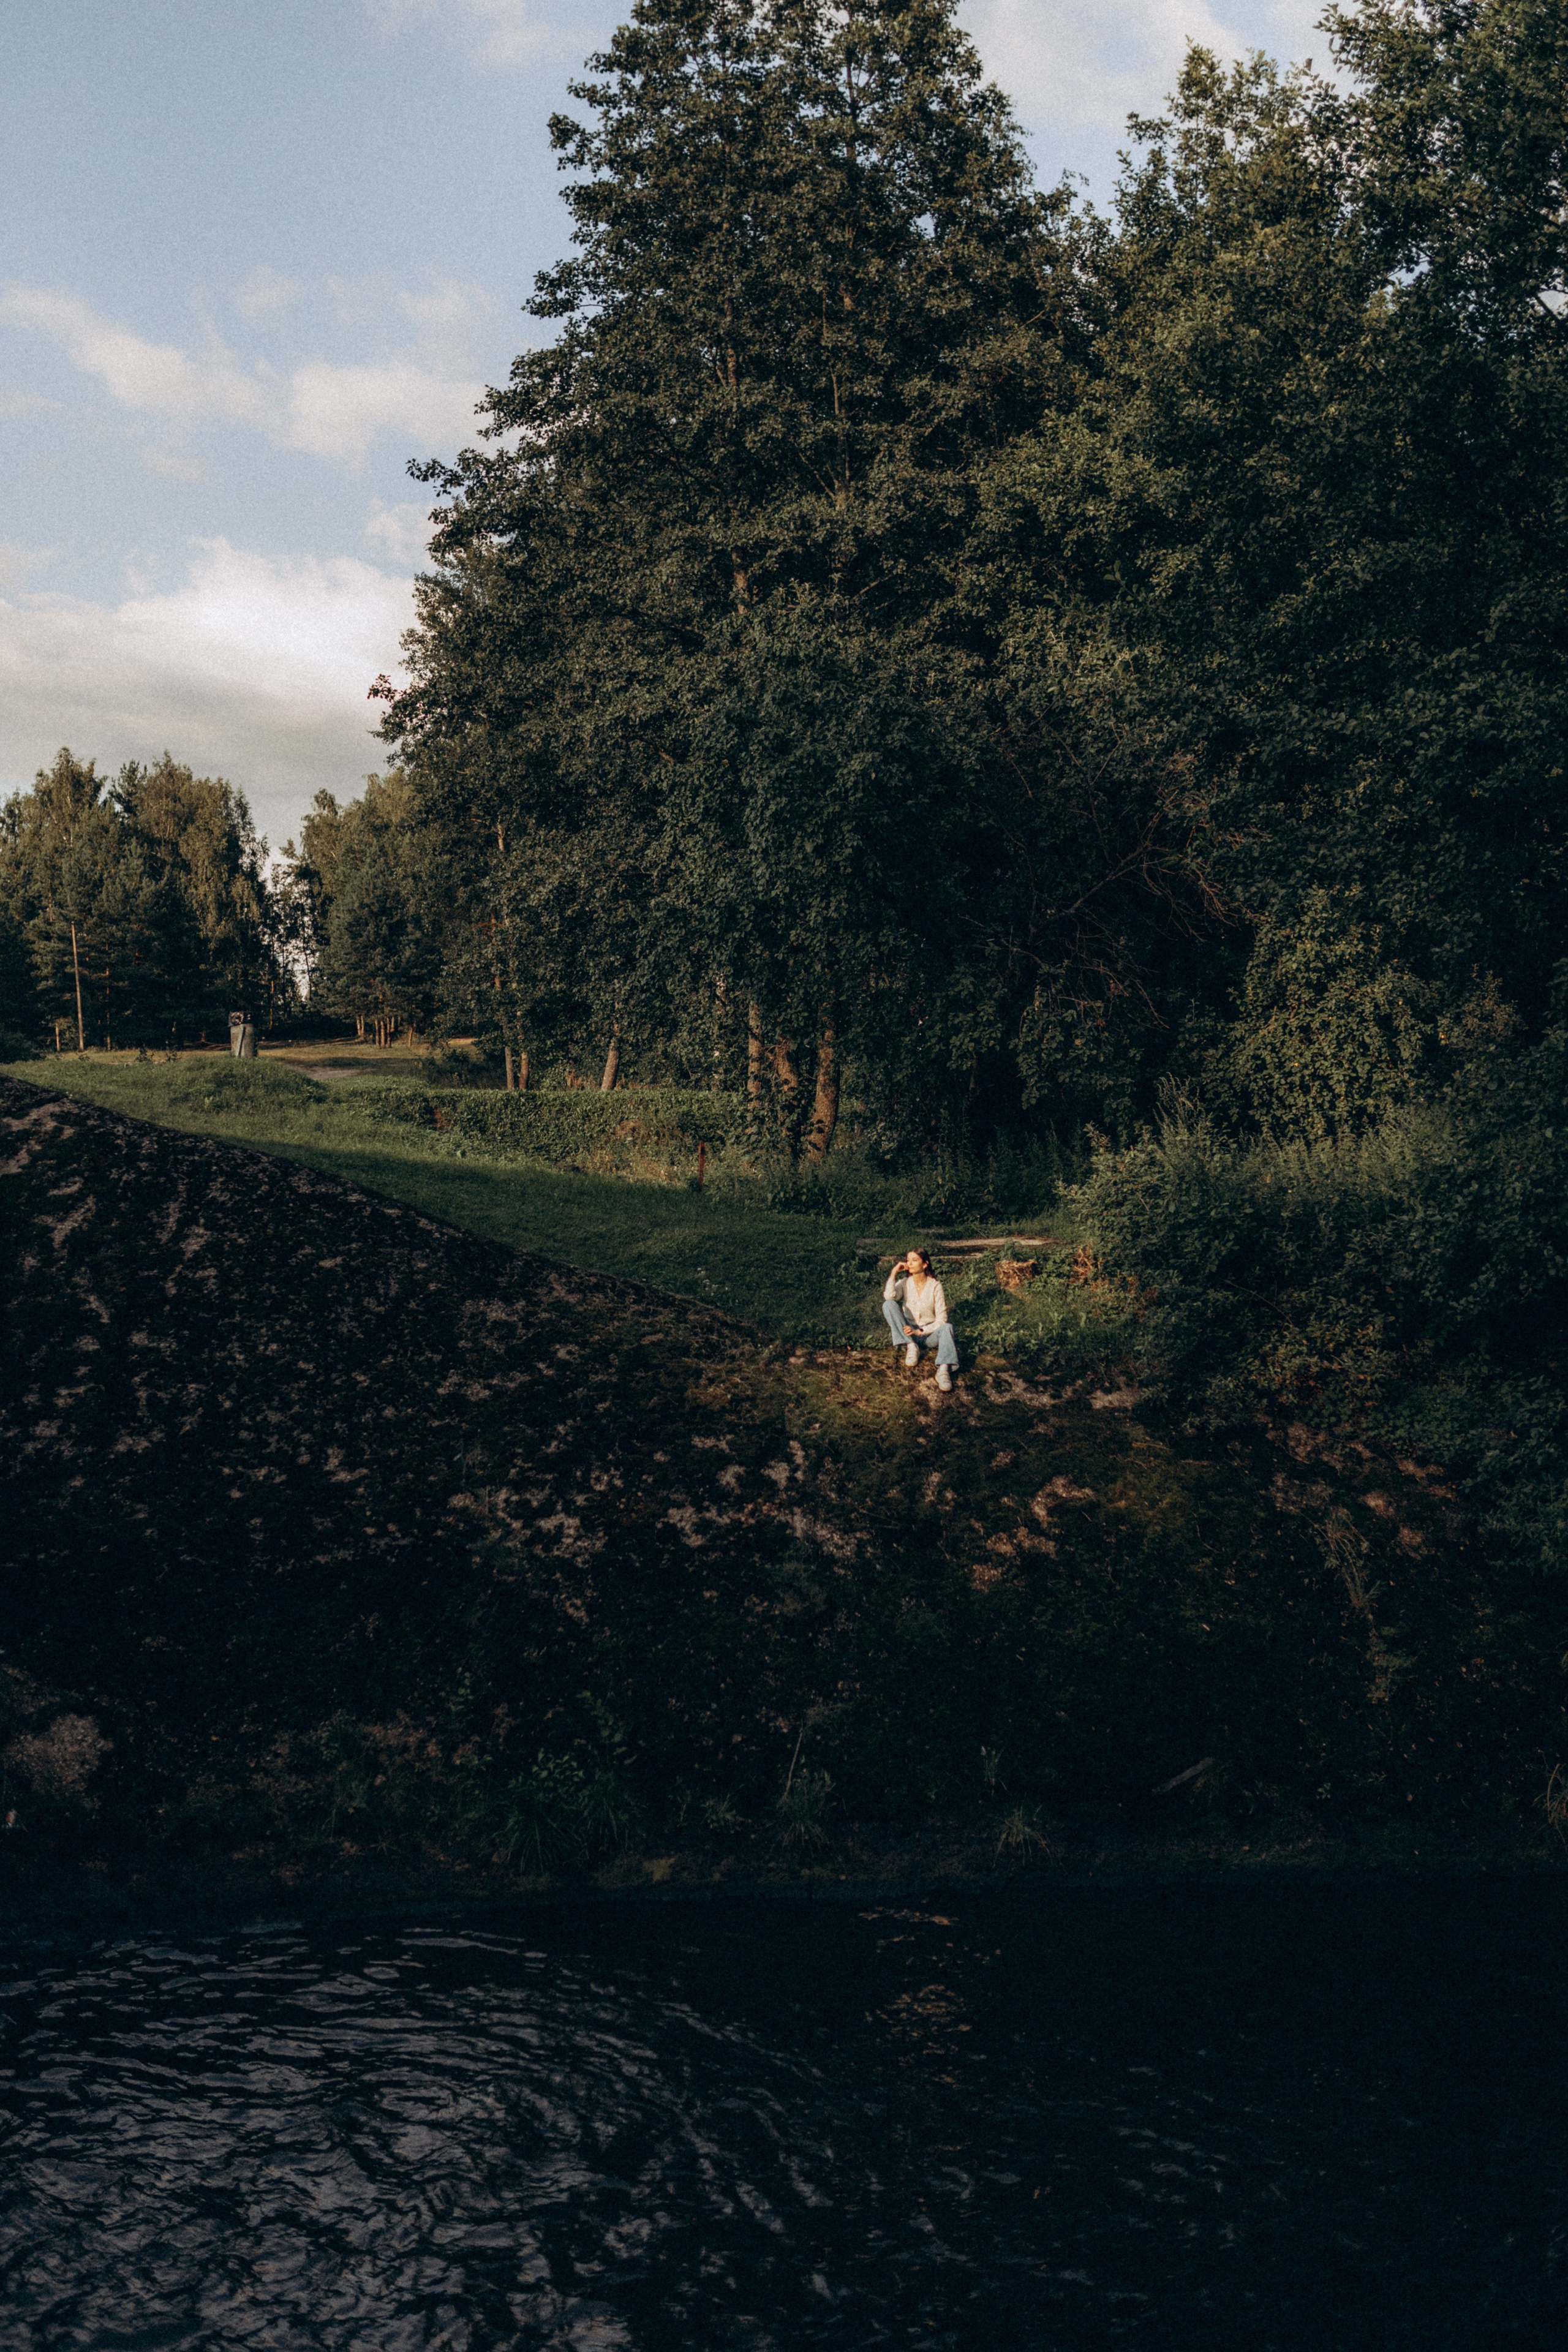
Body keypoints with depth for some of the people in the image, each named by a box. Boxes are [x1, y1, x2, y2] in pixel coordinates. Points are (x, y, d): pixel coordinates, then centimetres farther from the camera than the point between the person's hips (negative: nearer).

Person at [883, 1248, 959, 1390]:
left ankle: (944, 1369, -55)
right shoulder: (904, 1283, -1)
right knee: (889, 1305, -20)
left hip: (929, 1334, -2)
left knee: (947, 1327, -35)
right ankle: (911, 1347, -25)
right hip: (908, 1334, 2)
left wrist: (920, 1331, -22)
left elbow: (941, 1320, -10)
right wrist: (894, 1274, -20)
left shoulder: (935, 1286, -7)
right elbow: (889, 1297, -23)